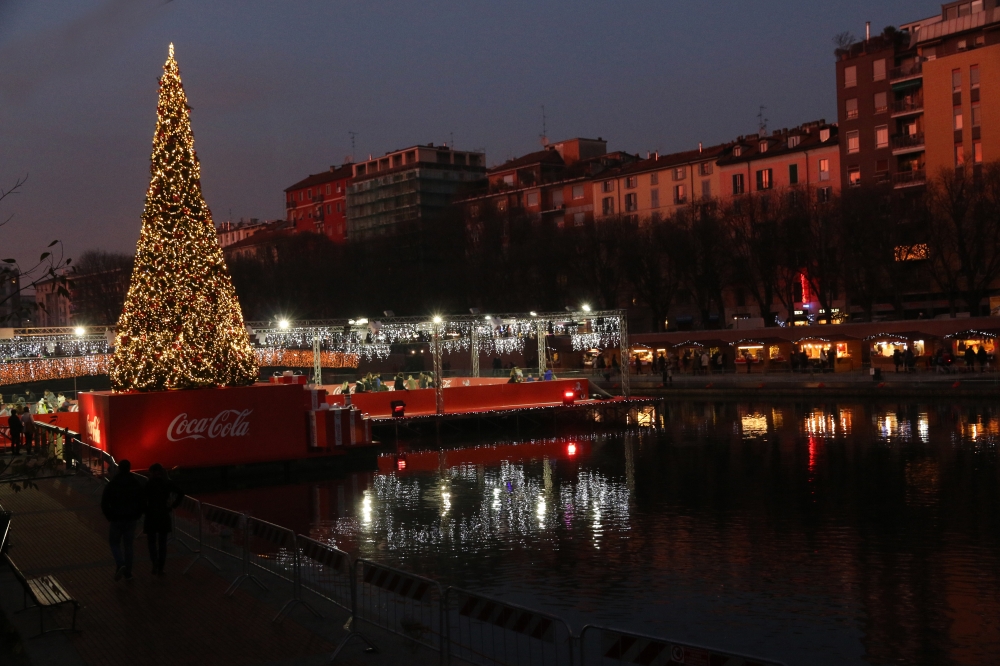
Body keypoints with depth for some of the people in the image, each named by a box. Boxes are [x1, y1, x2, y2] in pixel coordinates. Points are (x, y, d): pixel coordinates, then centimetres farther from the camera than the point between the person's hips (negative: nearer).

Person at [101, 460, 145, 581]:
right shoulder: (136, 485, -2)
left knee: (114, 543, 13)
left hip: (116, 520, -2)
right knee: (128, 545, 13)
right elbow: (142, 503, 0)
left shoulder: (111, 485, -10)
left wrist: (110, 516, 4)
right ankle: (128, 573, 14)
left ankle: (120, 564, -12)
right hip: (131, 520, 3)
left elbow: (104, 504, -10)